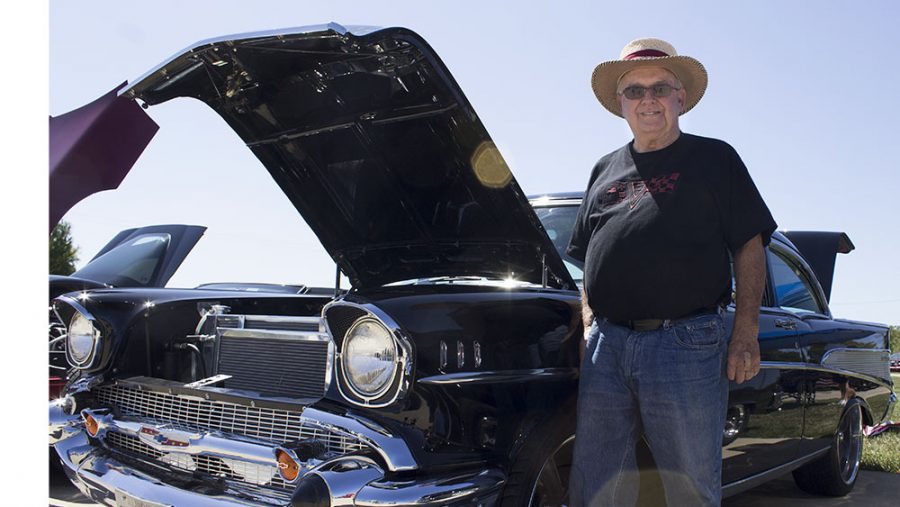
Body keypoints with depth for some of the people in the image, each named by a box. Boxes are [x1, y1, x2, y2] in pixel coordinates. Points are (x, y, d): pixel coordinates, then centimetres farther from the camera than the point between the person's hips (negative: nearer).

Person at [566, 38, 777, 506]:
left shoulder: (714, 158, 9)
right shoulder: (605, 169, 20)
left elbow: (749, 248, 4)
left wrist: (746, 331, -6)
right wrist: (589, 326, 9)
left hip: (687, 345, -3)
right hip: (606, 347, 4)